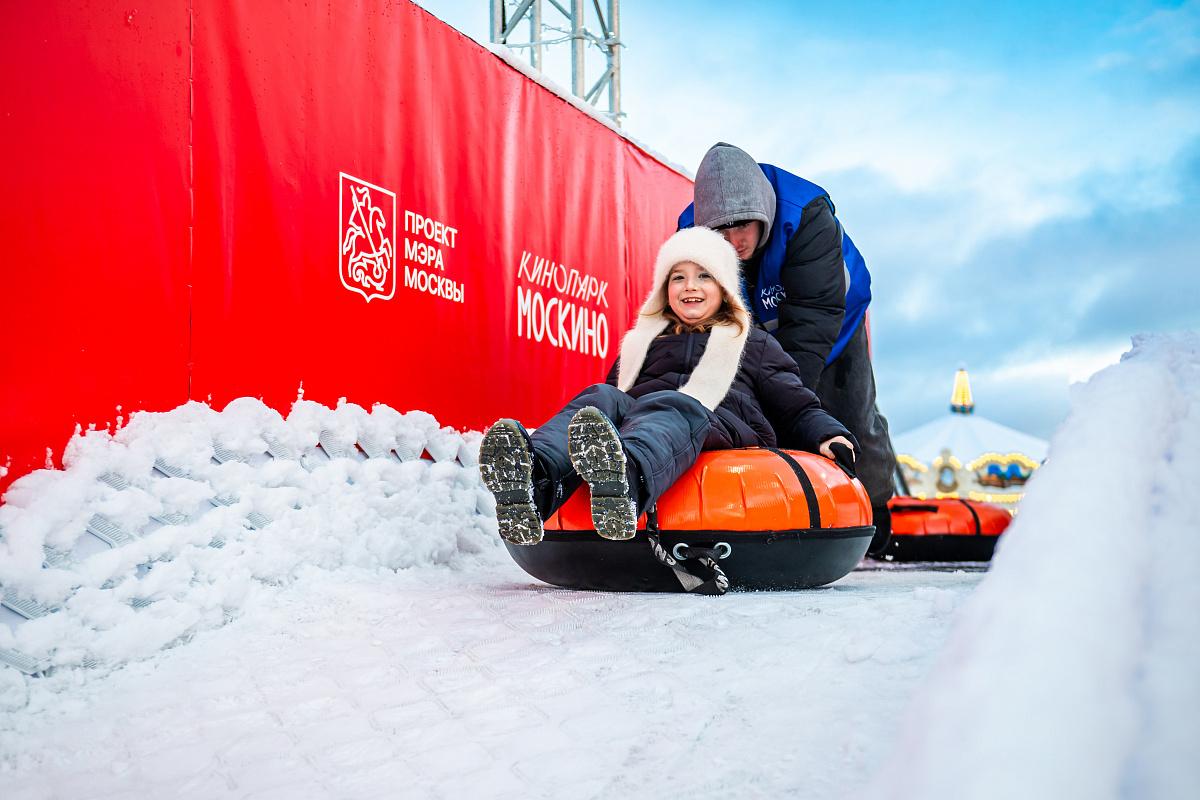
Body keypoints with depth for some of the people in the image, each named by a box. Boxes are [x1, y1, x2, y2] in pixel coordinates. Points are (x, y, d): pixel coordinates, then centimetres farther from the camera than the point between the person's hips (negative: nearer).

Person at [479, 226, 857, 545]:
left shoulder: (755, 344, 30)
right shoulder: (642, 342, 36)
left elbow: (798, 408, 21)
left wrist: (831, 436, -1)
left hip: (722, 432, -2)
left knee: (672, 405, -36)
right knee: (601, 398, -30)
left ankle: (623, 478, -73)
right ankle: (535, 482, -63)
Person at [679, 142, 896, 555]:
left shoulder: (809, 218, -41)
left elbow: (812, 321, -45)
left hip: (828, 322, -2)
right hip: (753, 332, 2)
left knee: (853, 421, 4)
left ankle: (874, 503, 33)